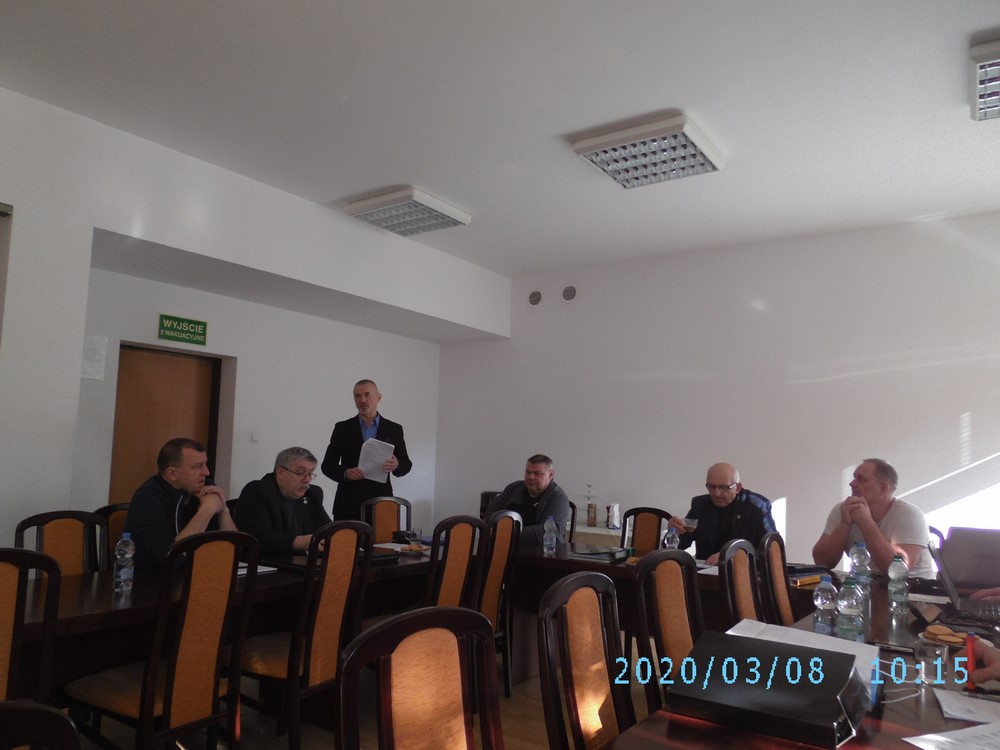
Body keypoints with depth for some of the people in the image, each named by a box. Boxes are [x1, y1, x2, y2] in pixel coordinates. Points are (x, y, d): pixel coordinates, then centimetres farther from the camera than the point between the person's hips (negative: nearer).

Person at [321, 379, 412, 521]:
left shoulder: (394, 429, 7)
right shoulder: (342, 428, 6)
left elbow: (406, 464, 9)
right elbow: (328, 465, 5)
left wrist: (396, 465, -14)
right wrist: (346, 473, -15)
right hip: (348, 505, 0)